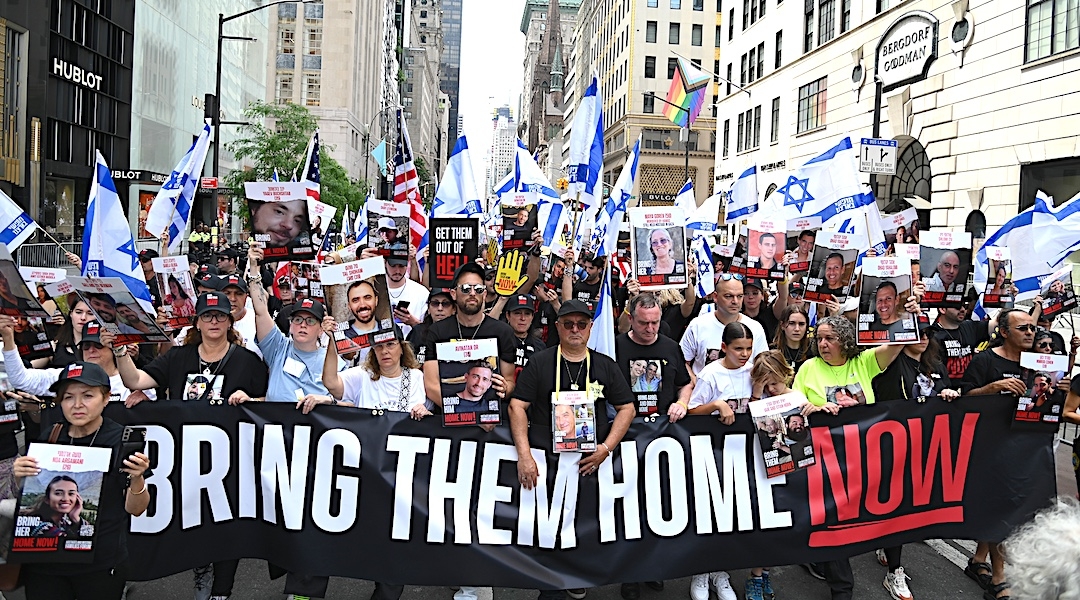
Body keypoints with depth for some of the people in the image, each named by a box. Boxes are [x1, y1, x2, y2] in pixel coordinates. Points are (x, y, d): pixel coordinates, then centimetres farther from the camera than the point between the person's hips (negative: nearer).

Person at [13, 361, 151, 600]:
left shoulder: (123, 440, -9)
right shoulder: (47, 440, 2)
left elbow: (135, 509, -5)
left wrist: (137, 479, -24)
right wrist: (20, 479, -9)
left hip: (101, 564, -3)